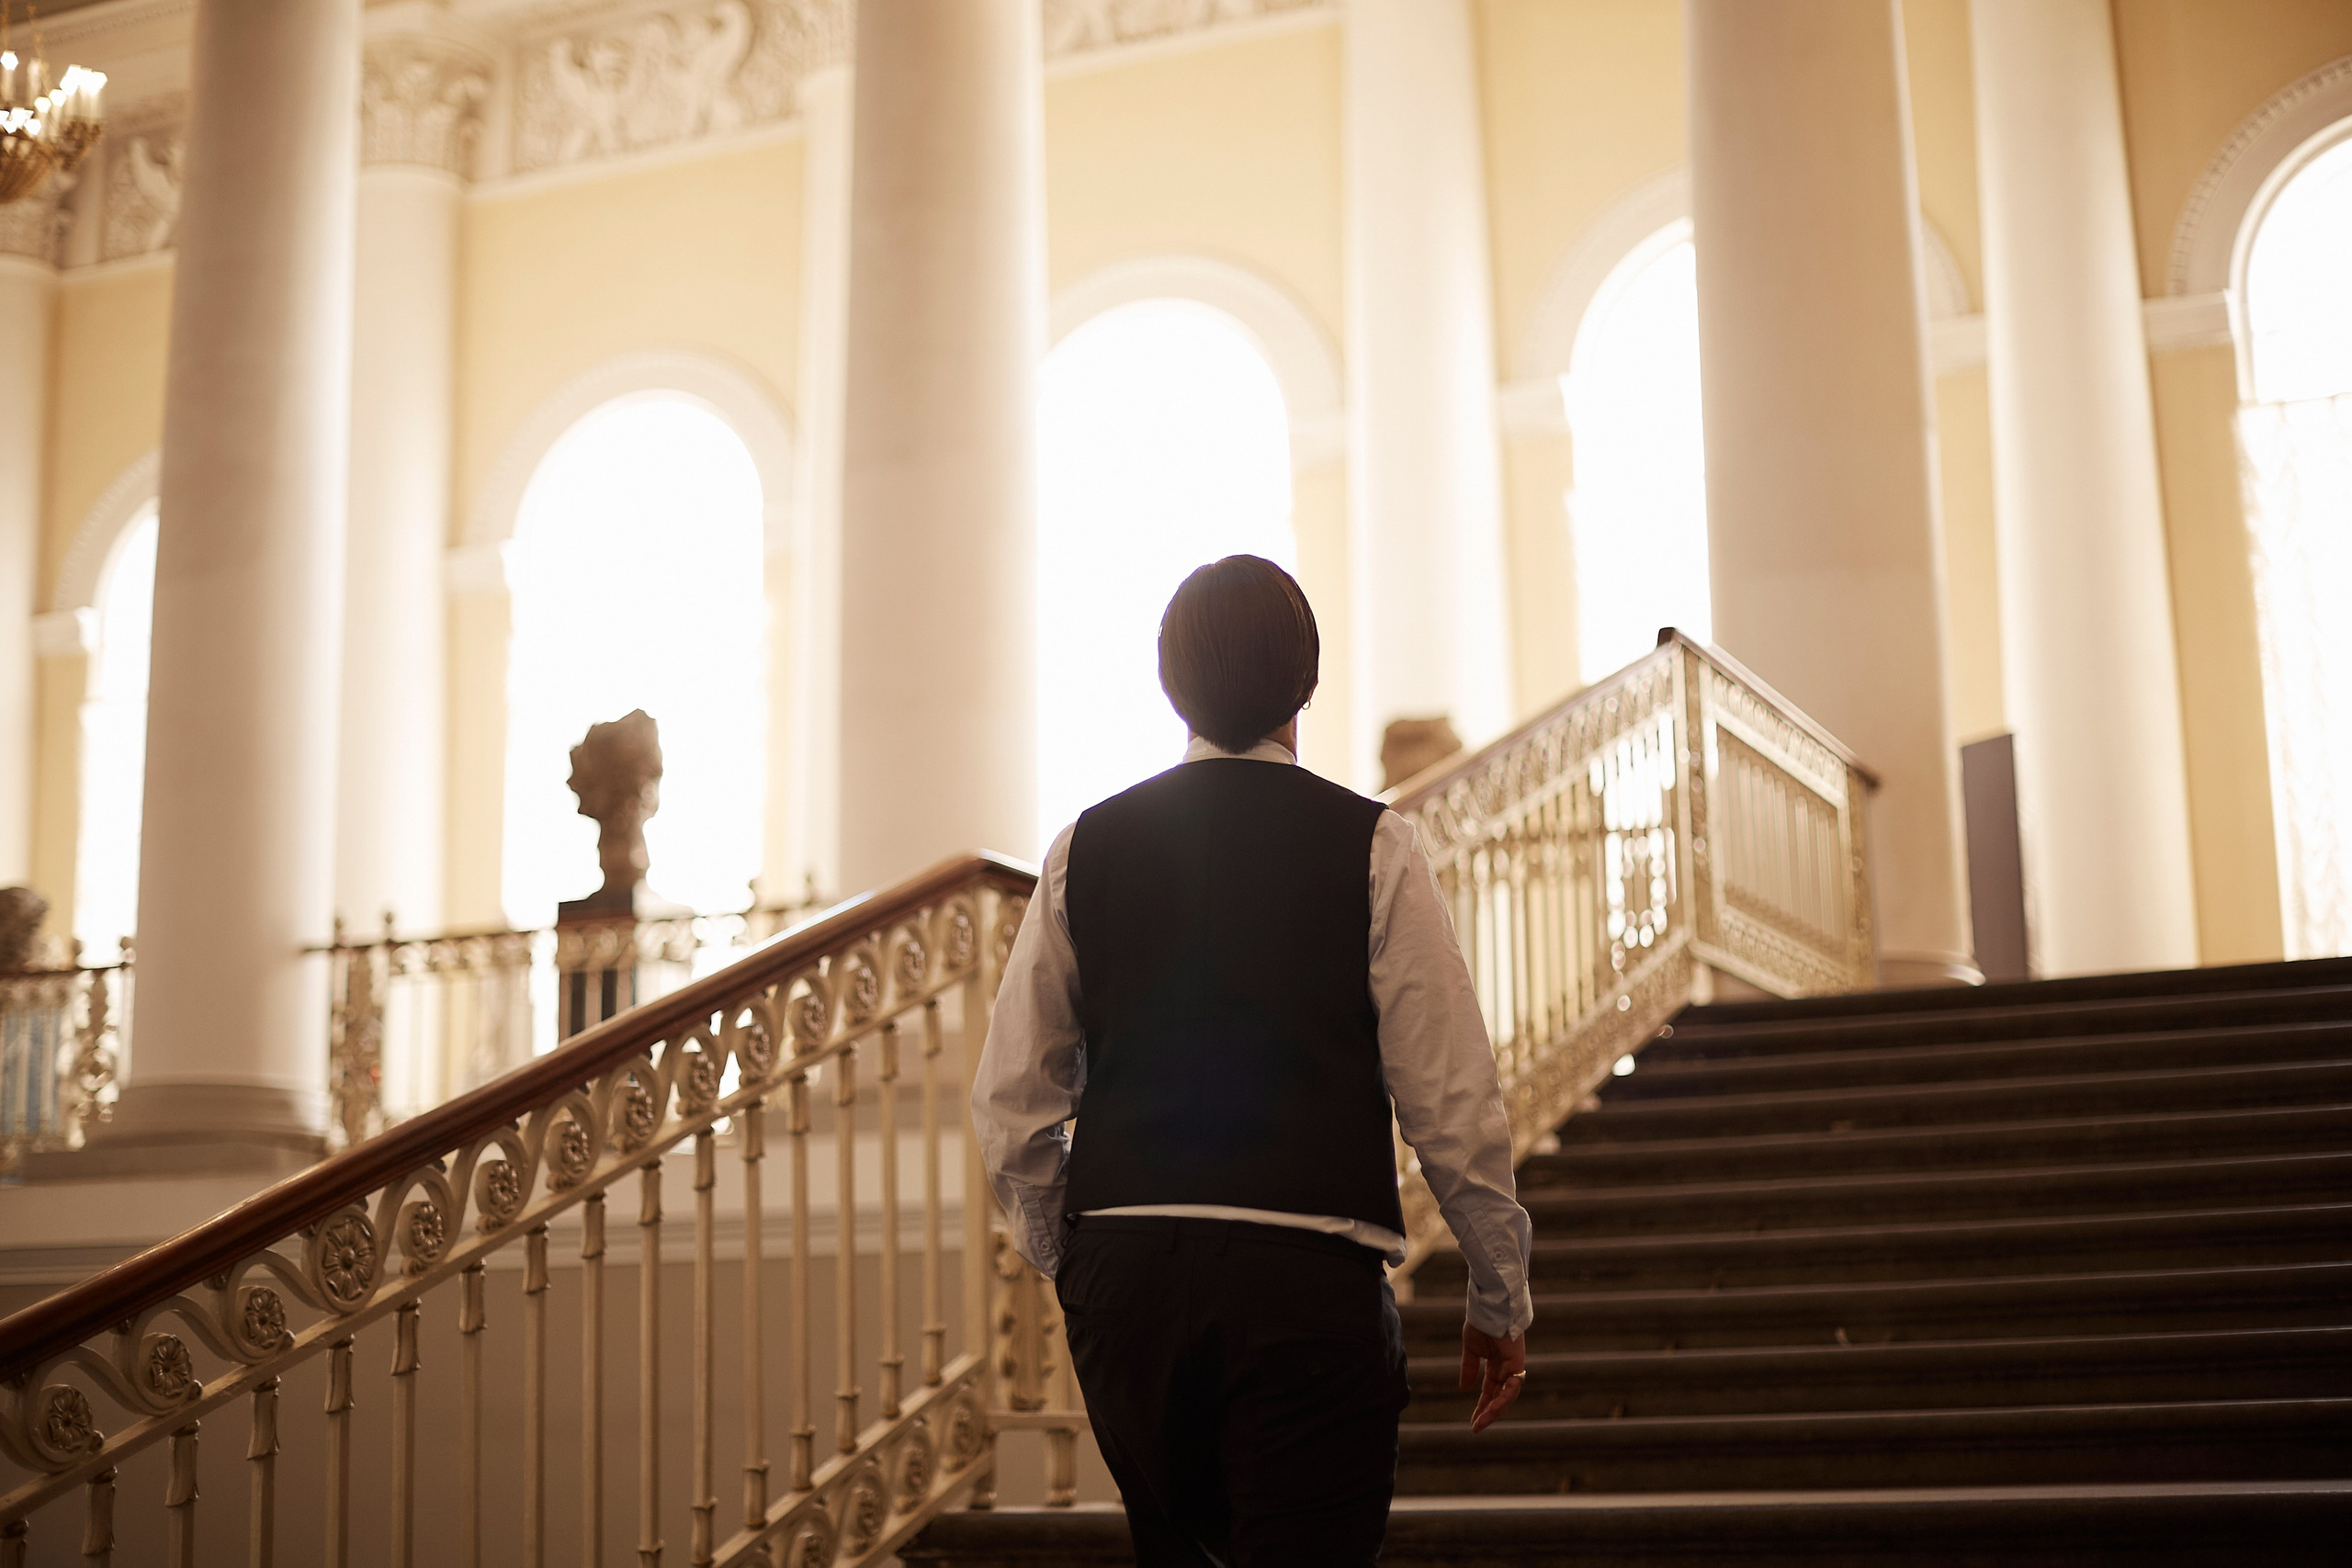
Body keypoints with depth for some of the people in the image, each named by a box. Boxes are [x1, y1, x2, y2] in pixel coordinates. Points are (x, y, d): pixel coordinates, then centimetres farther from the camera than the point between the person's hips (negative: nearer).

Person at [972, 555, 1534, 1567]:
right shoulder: (1371, 847, -2)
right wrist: (1500, 1297, 8)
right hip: (1307, 1277, -4)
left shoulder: (1086, 849, 6)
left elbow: (1009, 1104, 8)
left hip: (1122, 1267, 4)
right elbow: (1451, 1103, -4)